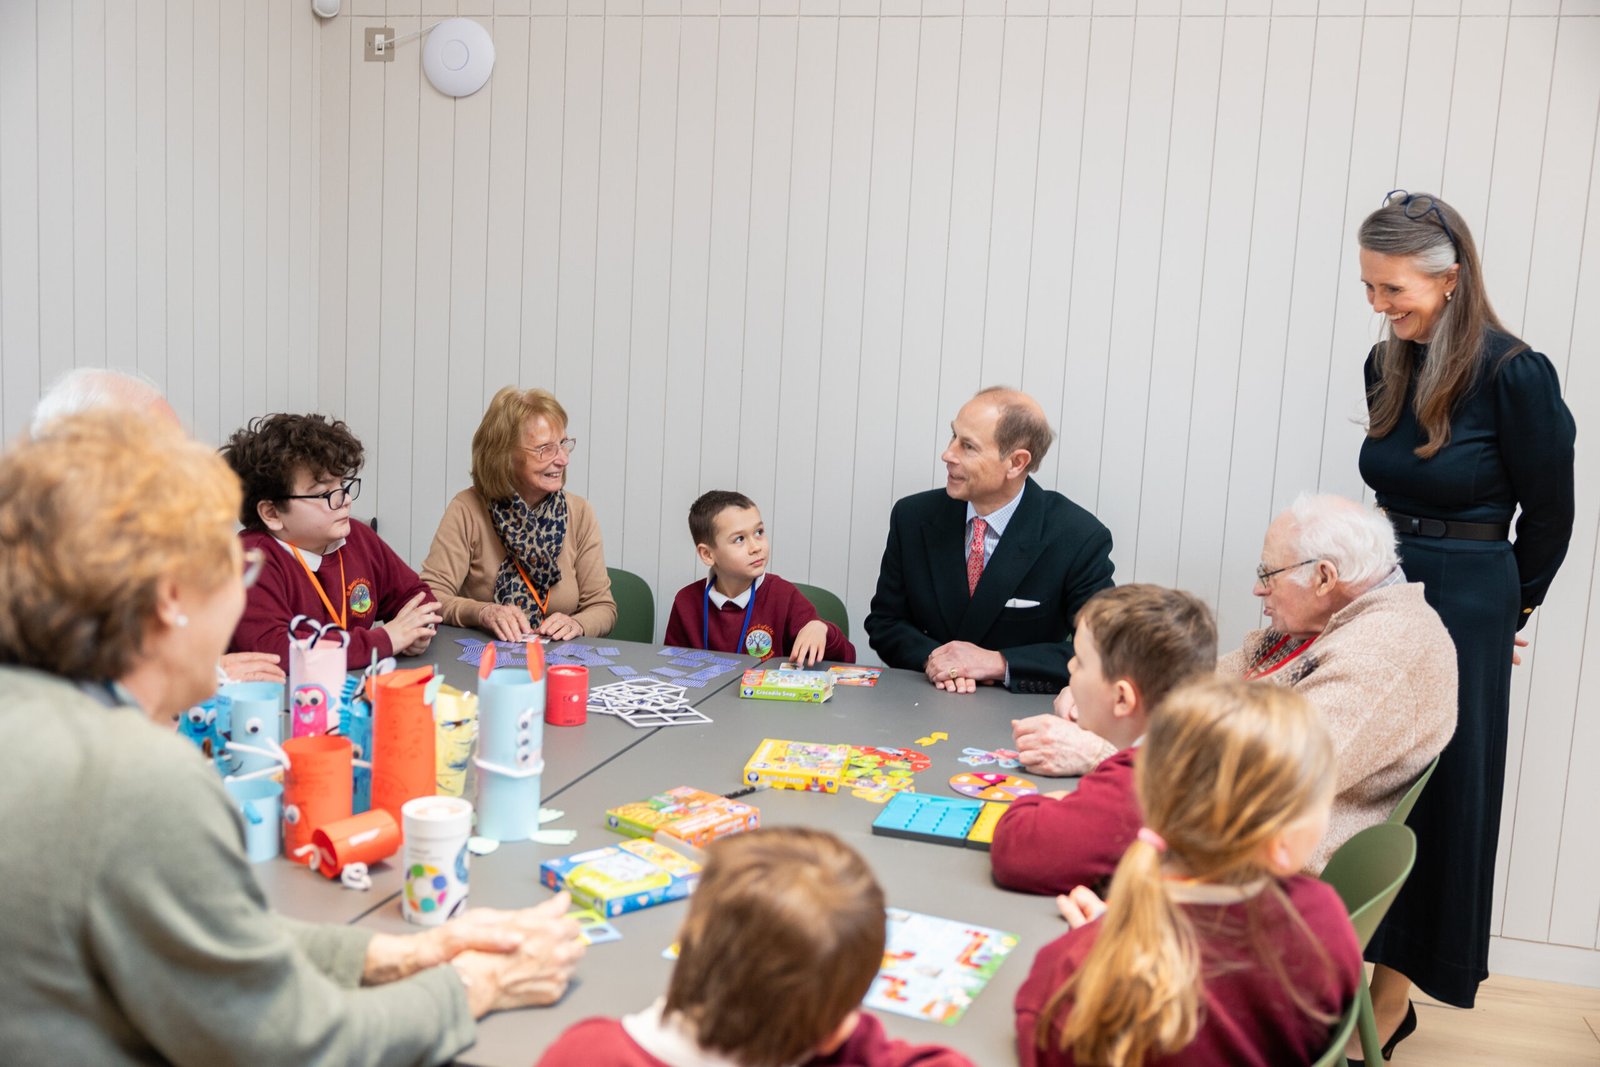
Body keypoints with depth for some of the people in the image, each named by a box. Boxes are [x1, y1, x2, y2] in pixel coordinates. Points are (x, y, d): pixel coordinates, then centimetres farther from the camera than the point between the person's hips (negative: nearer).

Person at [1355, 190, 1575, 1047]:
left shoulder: (1514, 375, -15)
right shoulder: (1386, 366, 3)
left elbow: (1547, 514, -3)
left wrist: (1509, 606, 8)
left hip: (1463, 614, -6)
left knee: (1432, 798, 6)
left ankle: (1390, 1001, 18)